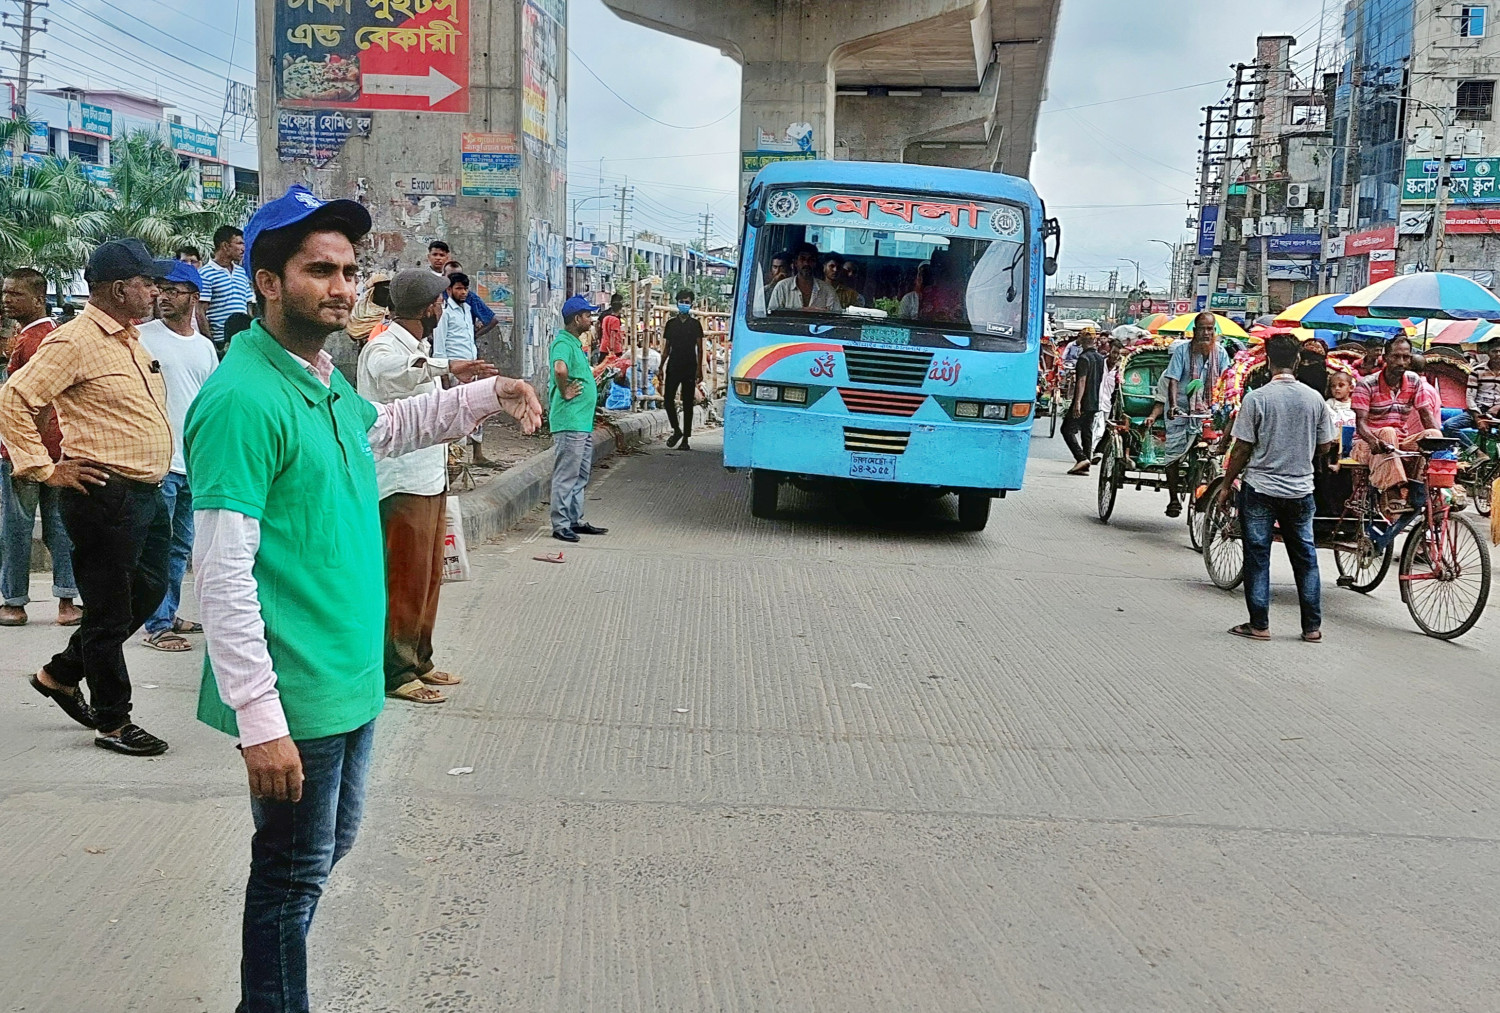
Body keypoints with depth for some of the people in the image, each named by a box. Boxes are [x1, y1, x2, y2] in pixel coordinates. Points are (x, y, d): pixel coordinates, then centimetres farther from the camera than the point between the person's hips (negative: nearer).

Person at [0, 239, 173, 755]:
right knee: (109, 611, 2)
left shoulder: (130, 340, 15)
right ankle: (113, 722, 15)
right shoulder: (75, 340, -14)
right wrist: (46, 468, -17)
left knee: (147, 592, 18)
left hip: (146, 494, 9)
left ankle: (61, 674, 33)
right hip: (105, 495, -9)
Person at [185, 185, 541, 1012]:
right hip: (296, 696, -10)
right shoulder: (242, 399, -20)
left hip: (351, 678, 10)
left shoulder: (328, 385, 8)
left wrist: (486, 396, 22)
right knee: (293, 874, 4)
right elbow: (223, 574, -23)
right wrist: (259, 721, -25)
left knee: (328, 849, 22)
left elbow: (386, 427, 33)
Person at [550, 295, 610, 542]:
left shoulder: (575, 343, 18)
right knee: (566, 475, -5)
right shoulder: (563, 342, -15)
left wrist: (592, 374, 16)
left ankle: (575, 520, 24)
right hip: (569, 422, -11)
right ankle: (560, 524, 0)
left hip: (583, 421, 11)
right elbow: (560, 369, -36)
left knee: (581, 475, 16)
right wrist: (565, 392, -23)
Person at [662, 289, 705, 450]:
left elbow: (699, 348, 3)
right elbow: (667, 348, 12)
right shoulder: (671, 324, 9)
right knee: (668, 398, -7)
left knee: (688, 403, 2)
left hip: (690, 368, -2)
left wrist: (699, 369, -6)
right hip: (673, 367, 2)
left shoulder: (695, 324, 4)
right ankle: (676, 430, 12)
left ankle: (685, 438, 5)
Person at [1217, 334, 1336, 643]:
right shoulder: (1314, 398, -2)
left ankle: (1259, 624, 6)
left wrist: (1226, 485, 3)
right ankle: (1312, 626, 16)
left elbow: (1242, 449, -9)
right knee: (1305, 556, 12)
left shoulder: (1256, 398, -11)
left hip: (1260, 488, -3)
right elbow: (1325, 446, 6)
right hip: (1301, 489, 3)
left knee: (1257, 556, 5)